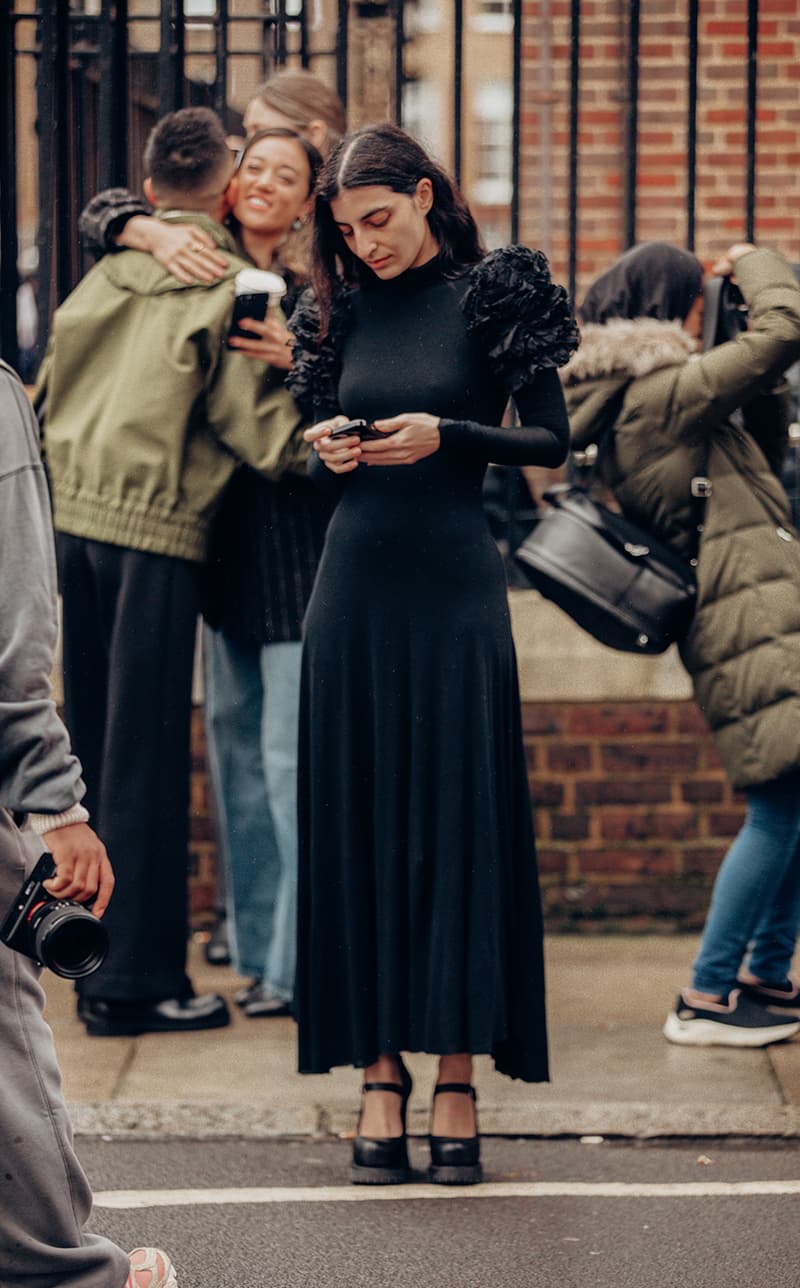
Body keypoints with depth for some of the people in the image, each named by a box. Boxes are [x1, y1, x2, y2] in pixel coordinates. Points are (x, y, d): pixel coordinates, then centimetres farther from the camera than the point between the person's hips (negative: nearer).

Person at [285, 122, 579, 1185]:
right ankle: (381, 1078, 6)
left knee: (460, 826, -3)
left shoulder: (494, 291, -1)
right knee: (358, 829, 2)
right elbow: (318, 445, 16)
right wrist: (328, 453, -6)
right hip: (355, 585, 4)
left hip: (454, 585, -4)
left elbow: (552, 439, -4)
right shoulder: (344, 307, 11)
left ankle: (458, 1081, 1)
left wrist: (444, 435, -17)